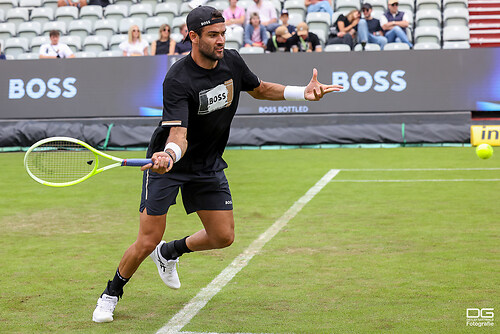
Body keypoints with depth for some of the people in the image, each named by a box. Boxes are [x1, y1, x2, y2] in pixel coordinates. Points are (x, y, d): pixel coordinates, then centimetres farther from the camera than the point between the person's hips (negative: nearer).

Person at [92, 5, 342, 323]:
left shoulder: (232, 61, -8)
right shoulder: (178, 80, -28)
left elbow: (260, 89, 12)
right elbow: (178, 136, -36)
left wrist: (303, 93, -1)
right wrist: (168, 156, -59)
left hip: (209, 166, 6)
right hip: (169, 164, -6)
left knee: (223, 236, 2)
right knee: (147, 243, -7)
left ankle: (170, 251, 31)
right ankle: (111, 293, 19)